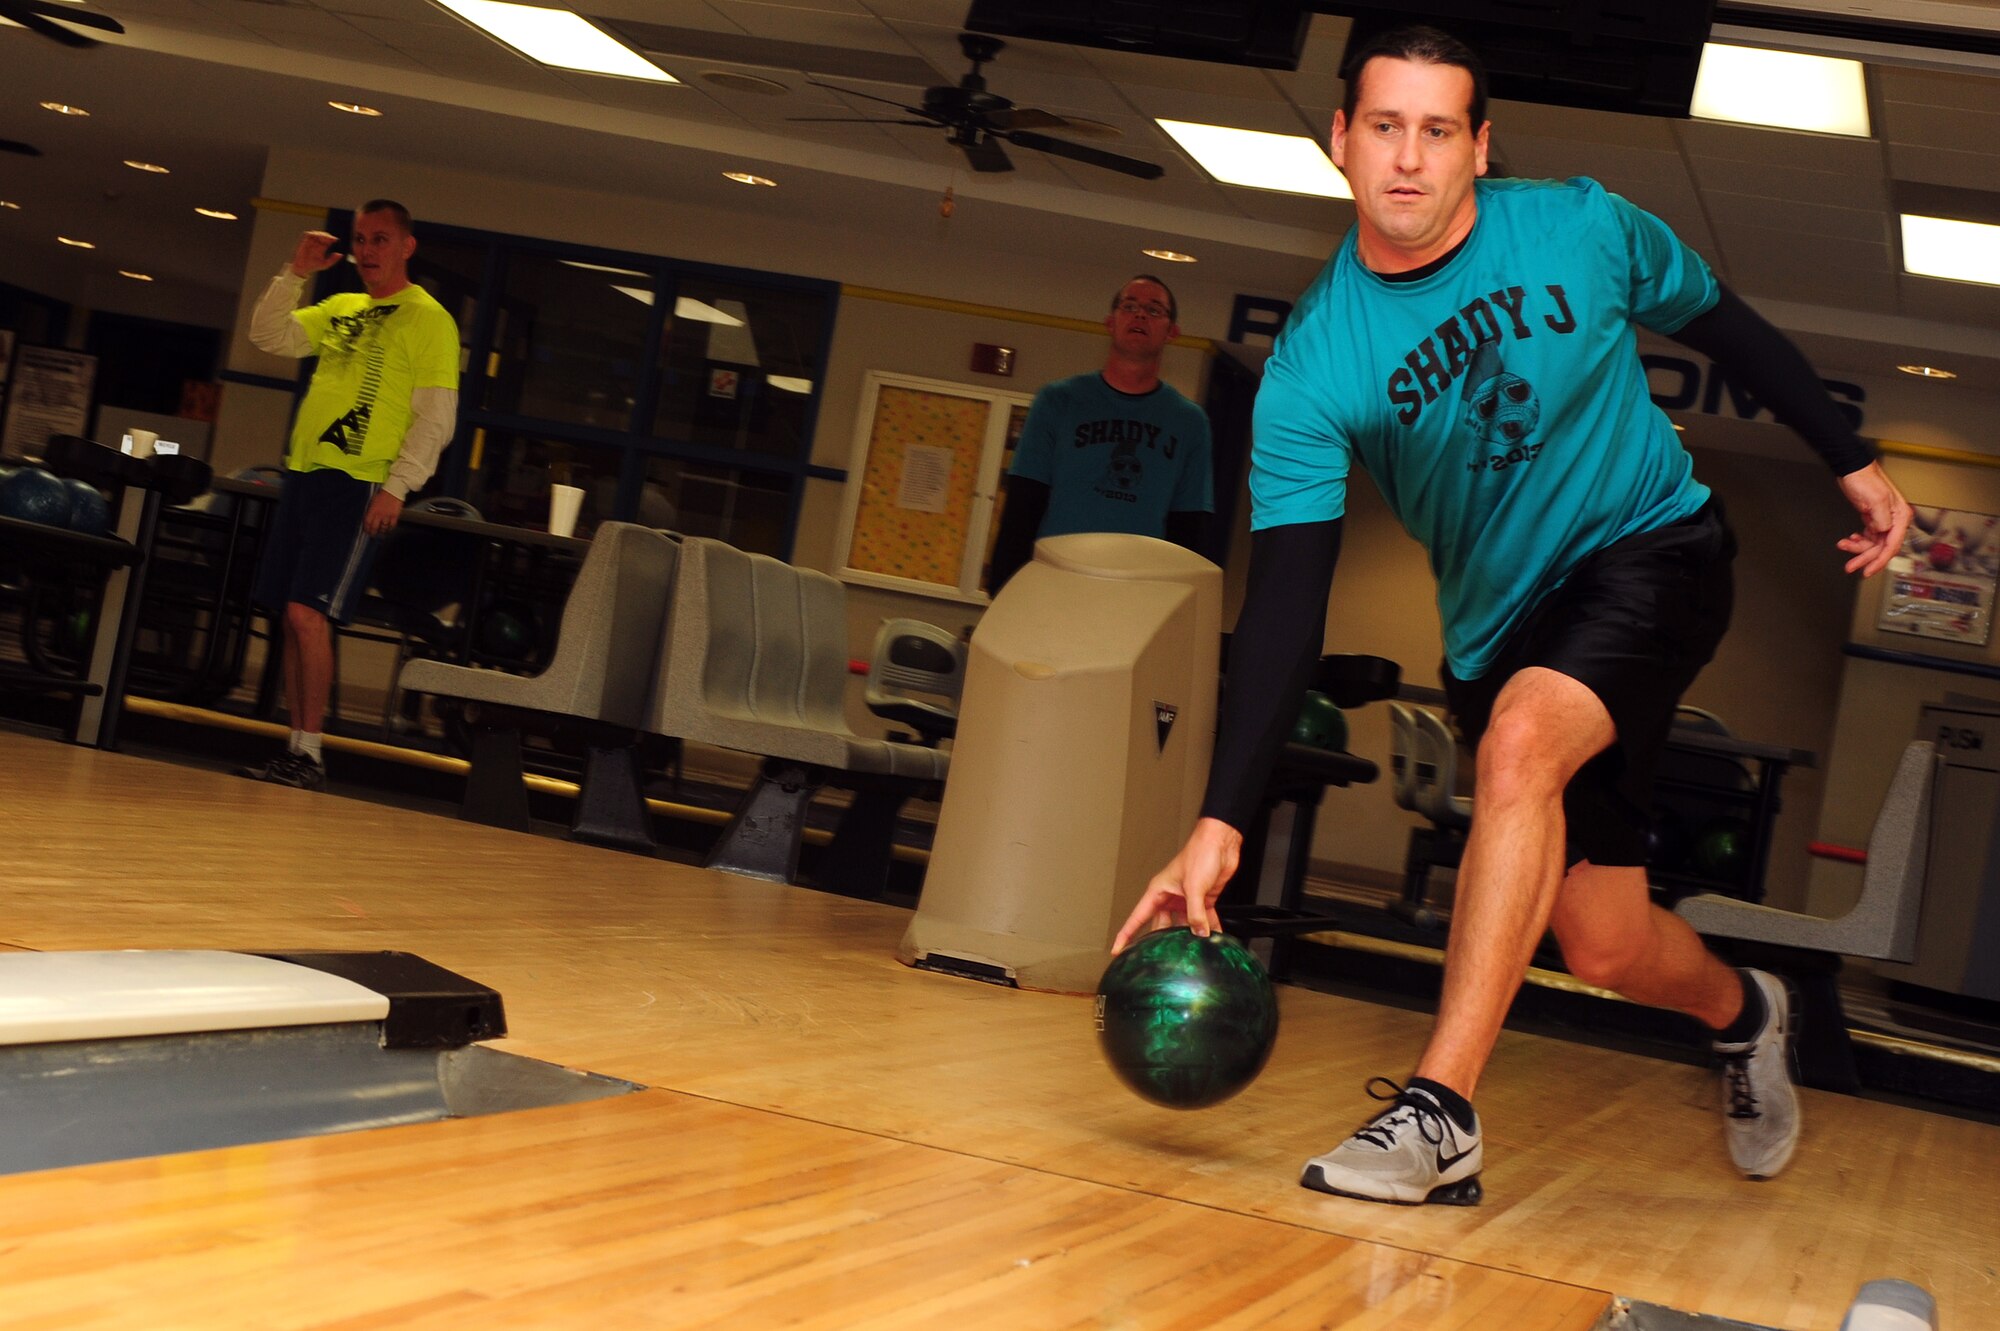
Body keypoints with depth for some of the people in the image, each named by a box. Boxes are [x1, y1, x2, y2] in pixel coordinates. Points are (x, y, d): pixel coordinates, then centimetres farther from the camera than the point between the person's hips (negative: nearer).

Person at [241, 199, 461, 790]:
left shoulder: (428, 319, -3)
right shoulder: (339, 309, 19)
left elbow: (437, 418, -9)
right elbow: (270, 336, 16)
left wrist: (397, 486, -17)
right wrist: (295, 273, 5)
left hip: (357, 482, -7)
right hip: (304, 472, 7)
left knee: (307, 611, -15)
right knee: (291, 618, 5)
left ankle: (310, 753, -11)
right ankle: (297, 747, 10)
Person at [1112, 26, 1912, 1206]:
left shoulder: (1581, 228, -12)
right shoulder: (1312, 366, -15)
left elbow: (1728, 329, 7)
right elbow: (1287, 598, -19)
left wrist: (1854, 460, 9)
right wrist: (1222, 822, -27)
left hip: (1654, 549, -2)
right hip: (1502, 625, 2)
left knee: (1522, 741, -32)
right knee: (1602, 946, 3)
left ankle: (1443, 1113, -30)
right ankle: (1745, 1014, 41)